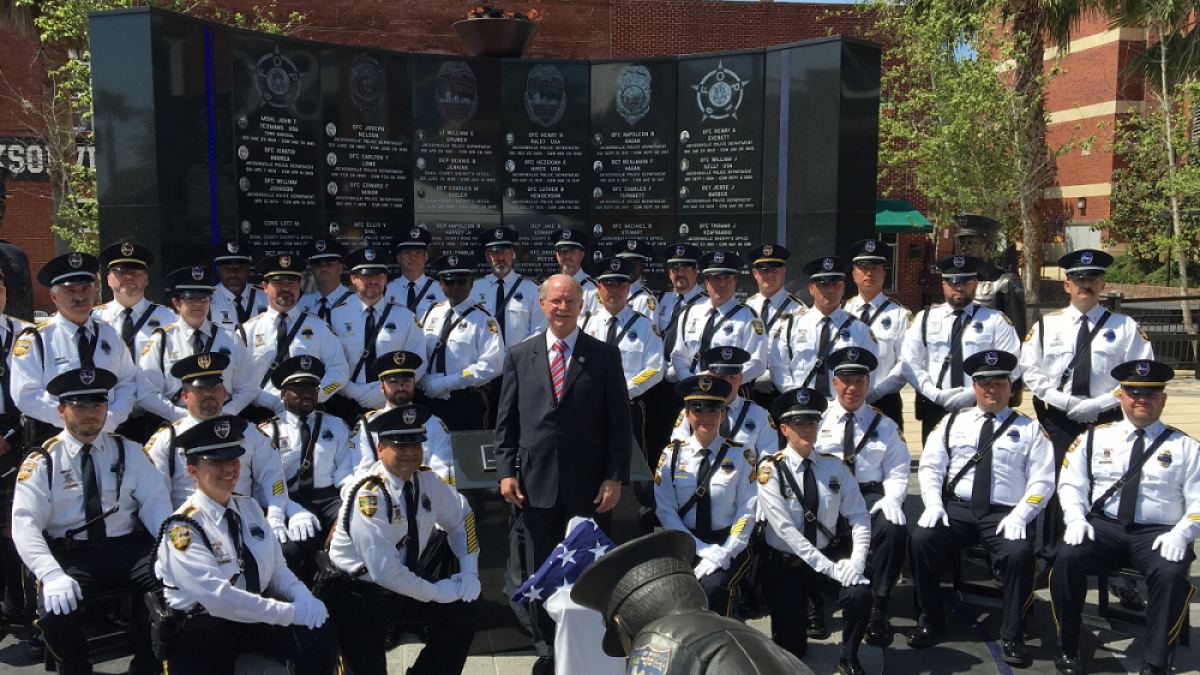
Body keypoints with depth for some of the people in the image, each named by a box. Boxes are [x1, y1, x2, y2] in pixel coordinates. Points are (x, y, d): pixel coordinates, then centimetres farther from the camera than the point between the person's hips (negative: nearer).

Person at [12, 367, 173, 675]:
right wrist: (52, 575, -24)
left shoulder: (128, 452, 11)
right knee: (56, 612, -30)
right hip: (70, 555, -1)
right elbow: (25, 525, -7)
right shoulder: (42, 462, 3)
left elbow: (155, 502, 3)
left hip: (126, 548, 2)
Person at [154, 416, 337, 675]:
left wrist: (301, 596, -14)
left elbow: (276, 568, 8)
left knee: (322, 635, -19)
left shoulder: (250, 508, 7)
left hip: (253, 616, 5)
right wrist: (291, 612, -25)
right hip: (201, 633, -4)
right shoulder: (182, 529, -16)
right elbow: (218, 598, -25)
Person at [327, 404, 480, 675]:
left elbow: (461, 516, 13)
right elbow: (385, 572, -27)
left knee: (464, 614, -4)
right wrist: (437, 592, -17)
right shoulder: (369, 496, -24)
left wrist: (470, 571, 1)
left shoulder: (424, 479, -3)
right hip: (361, 596, -6)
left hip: (407, 582, 7)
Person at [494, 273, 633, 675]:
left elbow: (619, 421, -1)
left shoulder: (605, 356, 0)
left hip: (590, 487, -2)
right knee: (544, 569, 12)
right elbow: (506, 421, 7)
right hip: (538, 486, 2)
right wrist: (506, 472, -3)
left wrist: (615, 477, -7)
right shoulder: (519, 356, 6)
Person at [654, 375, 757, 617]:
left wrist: (724, 553, -15)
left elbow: (748, 511, 0)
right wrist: (703, 549, -10)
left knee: (712, 585, -30)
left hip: (728, 545, -1)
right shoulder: (672, 455, 6)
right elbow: (665, 511, 1)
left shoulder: (741, 456, 4)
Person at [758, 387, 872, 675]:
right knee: (791, 649, -9)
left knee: (860, 594, -26)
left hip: (830, 555, 3)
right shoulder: (770, 470, -11)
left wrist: (857, 560, -17)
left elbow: (859, 516, 0)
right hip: (784, 565, -3)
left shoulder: (835, 466, 2)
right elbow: (785, 529, -18)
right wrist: (828, 567, -22)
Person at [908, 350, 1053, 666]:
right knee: (921, 539, -26)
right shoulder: (952, 422, 17)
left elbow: (1042, 480, 4)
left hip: (1003, 515, -1)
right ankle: (930, 623, -7)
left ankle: (1012, 637, -10)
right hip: (955, 508, 2)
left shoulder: (1029, 428, 12)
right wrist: (933, 504, -6)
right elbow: (930, 467, 12)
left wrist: (1018, 516, -12)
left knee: (1019, 554, -32)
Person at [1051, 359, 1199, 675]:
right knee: (1067, 558, -28)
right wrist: (1076, 519, -9)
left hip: (1158, 534, -1)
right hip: (1104, 527, 1)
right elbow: (1071, 484, 11)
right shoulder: (1095, 437, 13)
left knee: (1171, 574, -33)